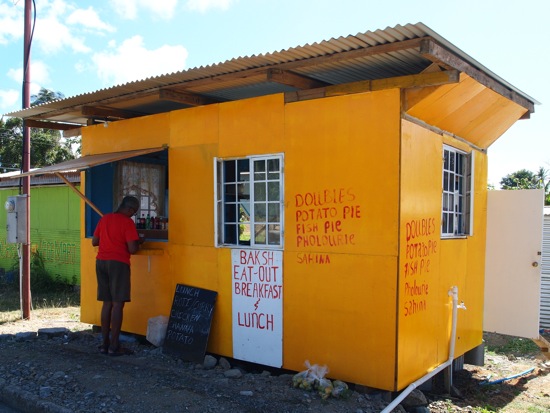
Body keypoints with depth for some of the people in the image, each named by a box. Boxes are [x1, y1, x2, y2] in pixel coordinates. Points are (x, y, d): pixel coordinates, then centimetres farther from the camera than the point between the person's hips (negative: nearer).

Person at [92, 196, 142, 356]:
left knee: (107, 303, 11)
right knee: (118, 304, -3)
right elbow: (132, 249, -14)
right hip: (118, 263, -7)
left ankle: (105, 343, 14)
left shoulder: (104, 218, 12)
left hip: (101, 262, 7)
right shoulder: (127, 222, -9)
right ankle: (114, 346, -3)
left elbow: (94, 242, 17)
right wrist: (137, 243, 6)